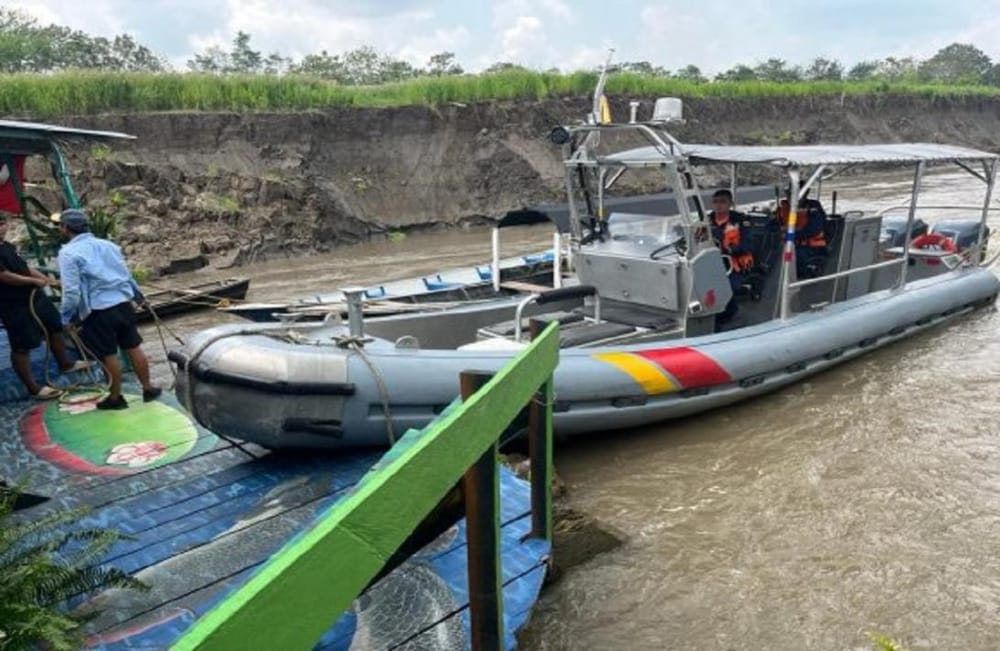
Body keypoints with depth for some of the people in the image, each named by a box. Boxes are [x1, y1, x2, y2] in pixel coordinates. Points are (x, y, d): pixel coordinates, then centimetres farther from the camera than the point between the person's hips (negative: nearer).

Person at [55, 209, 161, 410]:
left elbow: (72, 291, -16)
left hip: (99, 311, -6)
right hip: (123, 304, 6)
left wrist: (66, 317, -4)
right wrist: (138, 295, 34)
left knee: (109, 355, 6)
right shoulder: (108, 245, 9)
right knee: (134, 348, 14)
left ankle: (116, 398, 19)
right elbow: (127, 275, 18)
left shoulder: (68, 253, -10)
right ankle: (148, 389, 23)